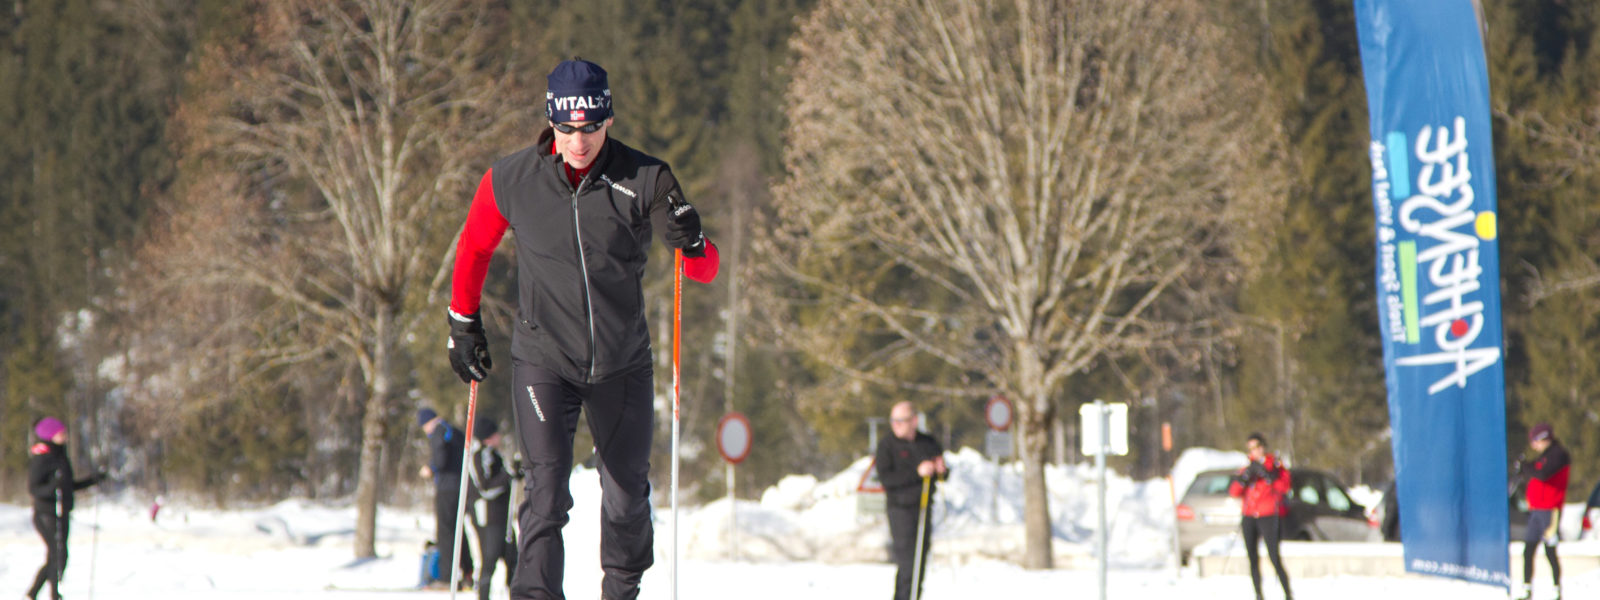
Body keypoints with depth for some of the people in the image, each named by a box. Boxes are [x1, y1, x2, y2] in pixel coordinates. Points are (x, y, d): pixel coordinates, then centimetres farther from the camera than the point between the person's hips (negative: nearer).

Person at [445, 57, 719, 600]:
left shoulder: (644, 180, -11)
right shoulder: (512, 180, -8)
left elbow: (706, 271, -10)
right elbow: (474, 247, 12)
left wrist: (690, 241, -32)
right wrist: (463, 324, 16)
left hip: (623, 365, 1)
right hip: (543, 360, -1)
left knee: (627, 493, 14)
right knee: (547, 484, -18)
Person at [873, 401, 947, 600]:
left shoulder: (929, 443, 8)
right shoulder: (887, 445, -5)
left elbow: (944, 475, 16)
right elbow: (885, 478, -16)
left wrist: (941, 471, -9)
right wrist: (917, 473, -24)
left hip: (924, 508, 5)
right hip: (900, 509, -5)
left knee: (921, 562, 8)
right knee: (907, 564, -13)